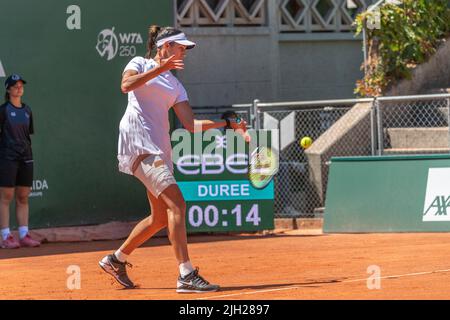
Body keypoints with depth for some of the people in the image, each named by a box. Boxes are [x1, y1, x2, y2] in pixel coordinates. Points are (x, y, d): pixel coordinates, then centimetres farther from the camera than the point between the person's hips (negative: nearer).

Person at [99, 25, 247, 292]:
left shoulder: (175, 85, 21)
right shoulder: (140, 64, 6)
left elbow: (191, 124, 13)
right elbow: (127, 85, -17)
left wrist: (227, 123, 4)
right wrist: (160, 68, -19)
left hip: (160, 147, 8)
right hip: (138, 141, -8)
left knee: (161, 217, 10)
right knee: (177, 202, -20)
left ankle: (117, 259, 30)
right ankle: (186, 275, -25)